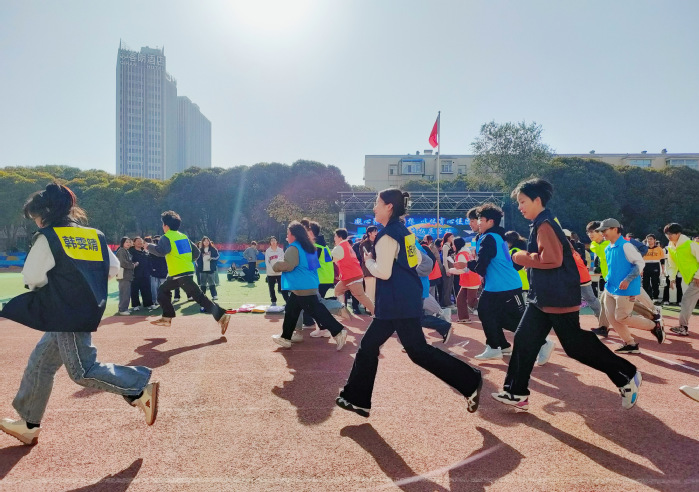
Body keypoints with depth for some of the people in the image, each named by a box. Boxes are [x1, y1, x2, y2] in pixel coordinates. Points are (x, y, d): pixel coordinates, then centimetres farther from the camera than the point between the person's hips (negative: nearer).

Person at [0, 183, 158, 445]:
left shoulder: (48, 237, -9)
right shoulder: (95, 236, 10)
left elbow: (31, 277, -7)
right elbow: (113, 268, 13)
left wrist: (52, 280, 12)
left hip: (68, 314, -9)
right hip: (88, 311, 9)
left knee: (83, 371, -3)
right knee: (40, 362, 18)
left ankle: (140, 388, -10)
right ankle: (28, 424, 28)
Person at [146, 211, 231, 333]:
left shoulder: (167, 237, -7)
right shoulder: (184, 236, 15)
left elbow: (160, 251, -24)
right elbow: (196, 253, 14)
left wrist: (149, 247, -6)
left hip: (180, 274, -9)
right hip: (188, 271, 9)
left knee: (198, 297, -11)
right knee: (162, 290, 21)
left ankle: (221, 315, -16)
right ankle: (167, 317, 23)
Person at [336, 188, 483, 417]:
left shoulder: (387, 235, -16)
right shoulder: (404, 231, 13)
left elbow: (383, 273, -21)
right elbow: (417, 260, 21)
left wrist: (368, 261, -4)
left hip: (398, 303, -10)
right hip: (405, 298, 10)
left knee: (418, 351, -4)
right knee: (368, 345, 12)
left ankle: (470, 382, 5)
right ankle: (357, 399, 19)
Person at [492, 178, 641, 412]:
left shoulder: (545, 225, -17)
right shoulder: (540, 225, 13)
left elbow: (553, 259, -28)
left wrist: (521, 257, -17)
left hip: (559, 298, -10)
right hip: (542, 297, 10)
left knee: (576, 345, 0)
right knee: (524, 340, 7)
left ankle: (627, 375, 18)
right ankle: (516, 393, 13)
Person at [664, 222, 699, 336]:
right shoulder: (671, 247, 4)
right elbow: (672, 264, 12)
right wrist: (672, 278, 5)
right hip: (688, 279, 8)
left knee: (686, 300, -10)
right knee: (689, 302, 11)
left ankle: (683, 327, -2)